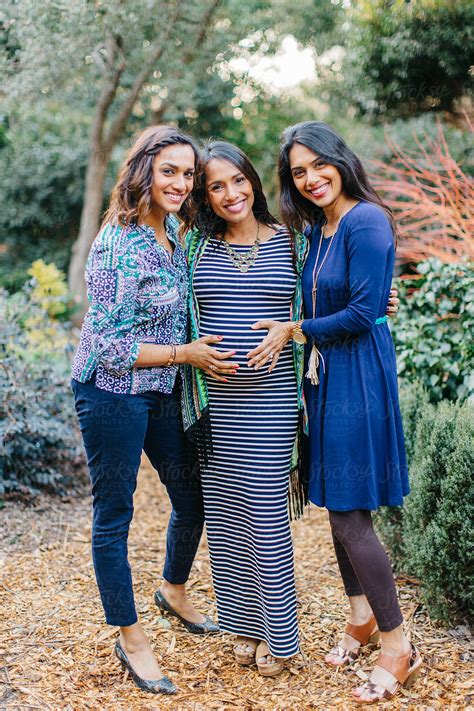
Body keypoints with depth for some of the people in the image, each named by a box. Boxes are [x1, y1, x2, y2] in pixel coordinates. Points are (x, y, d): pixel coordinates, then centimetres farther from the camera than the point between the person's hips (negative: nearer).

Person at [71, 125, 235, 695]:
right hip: (112, 395, -8)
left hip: (163, 392, 8)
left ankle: (174, 592, 45)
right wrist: (185, 354, -17)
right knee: (113, 516, 7)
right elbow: (108, 346, -20)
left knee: (191, 499, 18)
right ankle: (130, 638, 23)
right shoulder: (117, 244, -20)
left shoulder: (172, 232, 5)